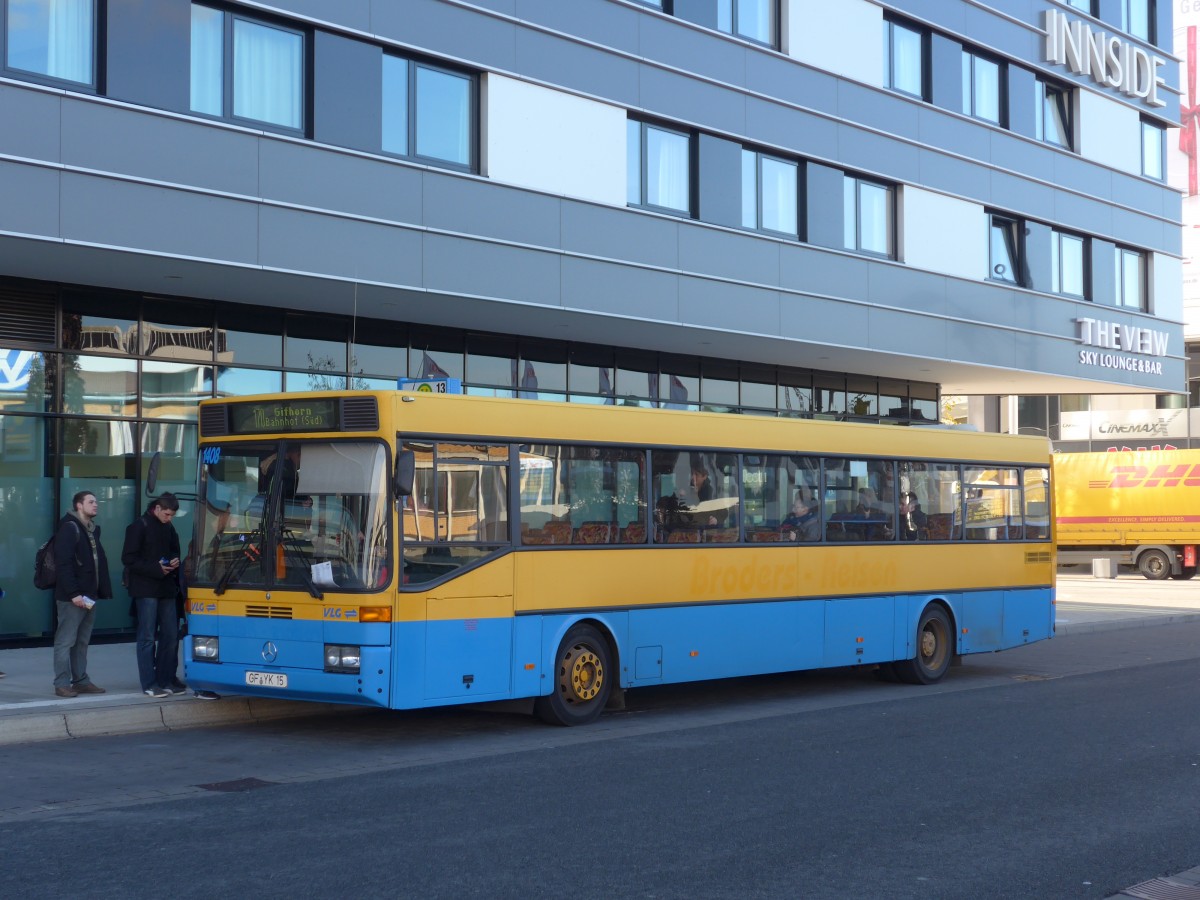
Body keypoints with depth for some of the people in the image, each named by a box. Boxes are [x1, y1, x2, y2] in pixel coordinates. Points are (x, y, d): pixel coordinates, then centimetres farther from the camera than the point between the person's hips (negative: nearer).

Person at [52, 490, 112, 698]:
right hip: (72, 597, -8)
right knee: (66, 641, -4)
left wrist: (102, 591, 9)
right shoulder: (69, 528, -9)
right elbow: (63, 564, -17)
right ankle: (62, 684, -1)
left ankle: (81, 680, 16)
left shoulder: (93, 530, 18)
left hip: (89, 596, 8)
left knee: (82, 641, 11)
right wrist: (73, 593, -22)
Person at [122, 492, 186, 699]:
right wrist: (156, 569, -18)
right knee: (147, 637, -4)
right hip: (146, 590, -7)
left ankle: (167, 679, 16)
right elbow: (128, 559, -11)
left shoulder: (168, 527, 12)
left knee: (171, 636, 7)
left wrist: (174, 561, 1)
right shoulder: (138, 526, -8)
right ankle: (149, 684, -1)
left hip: (167, 589, 7)